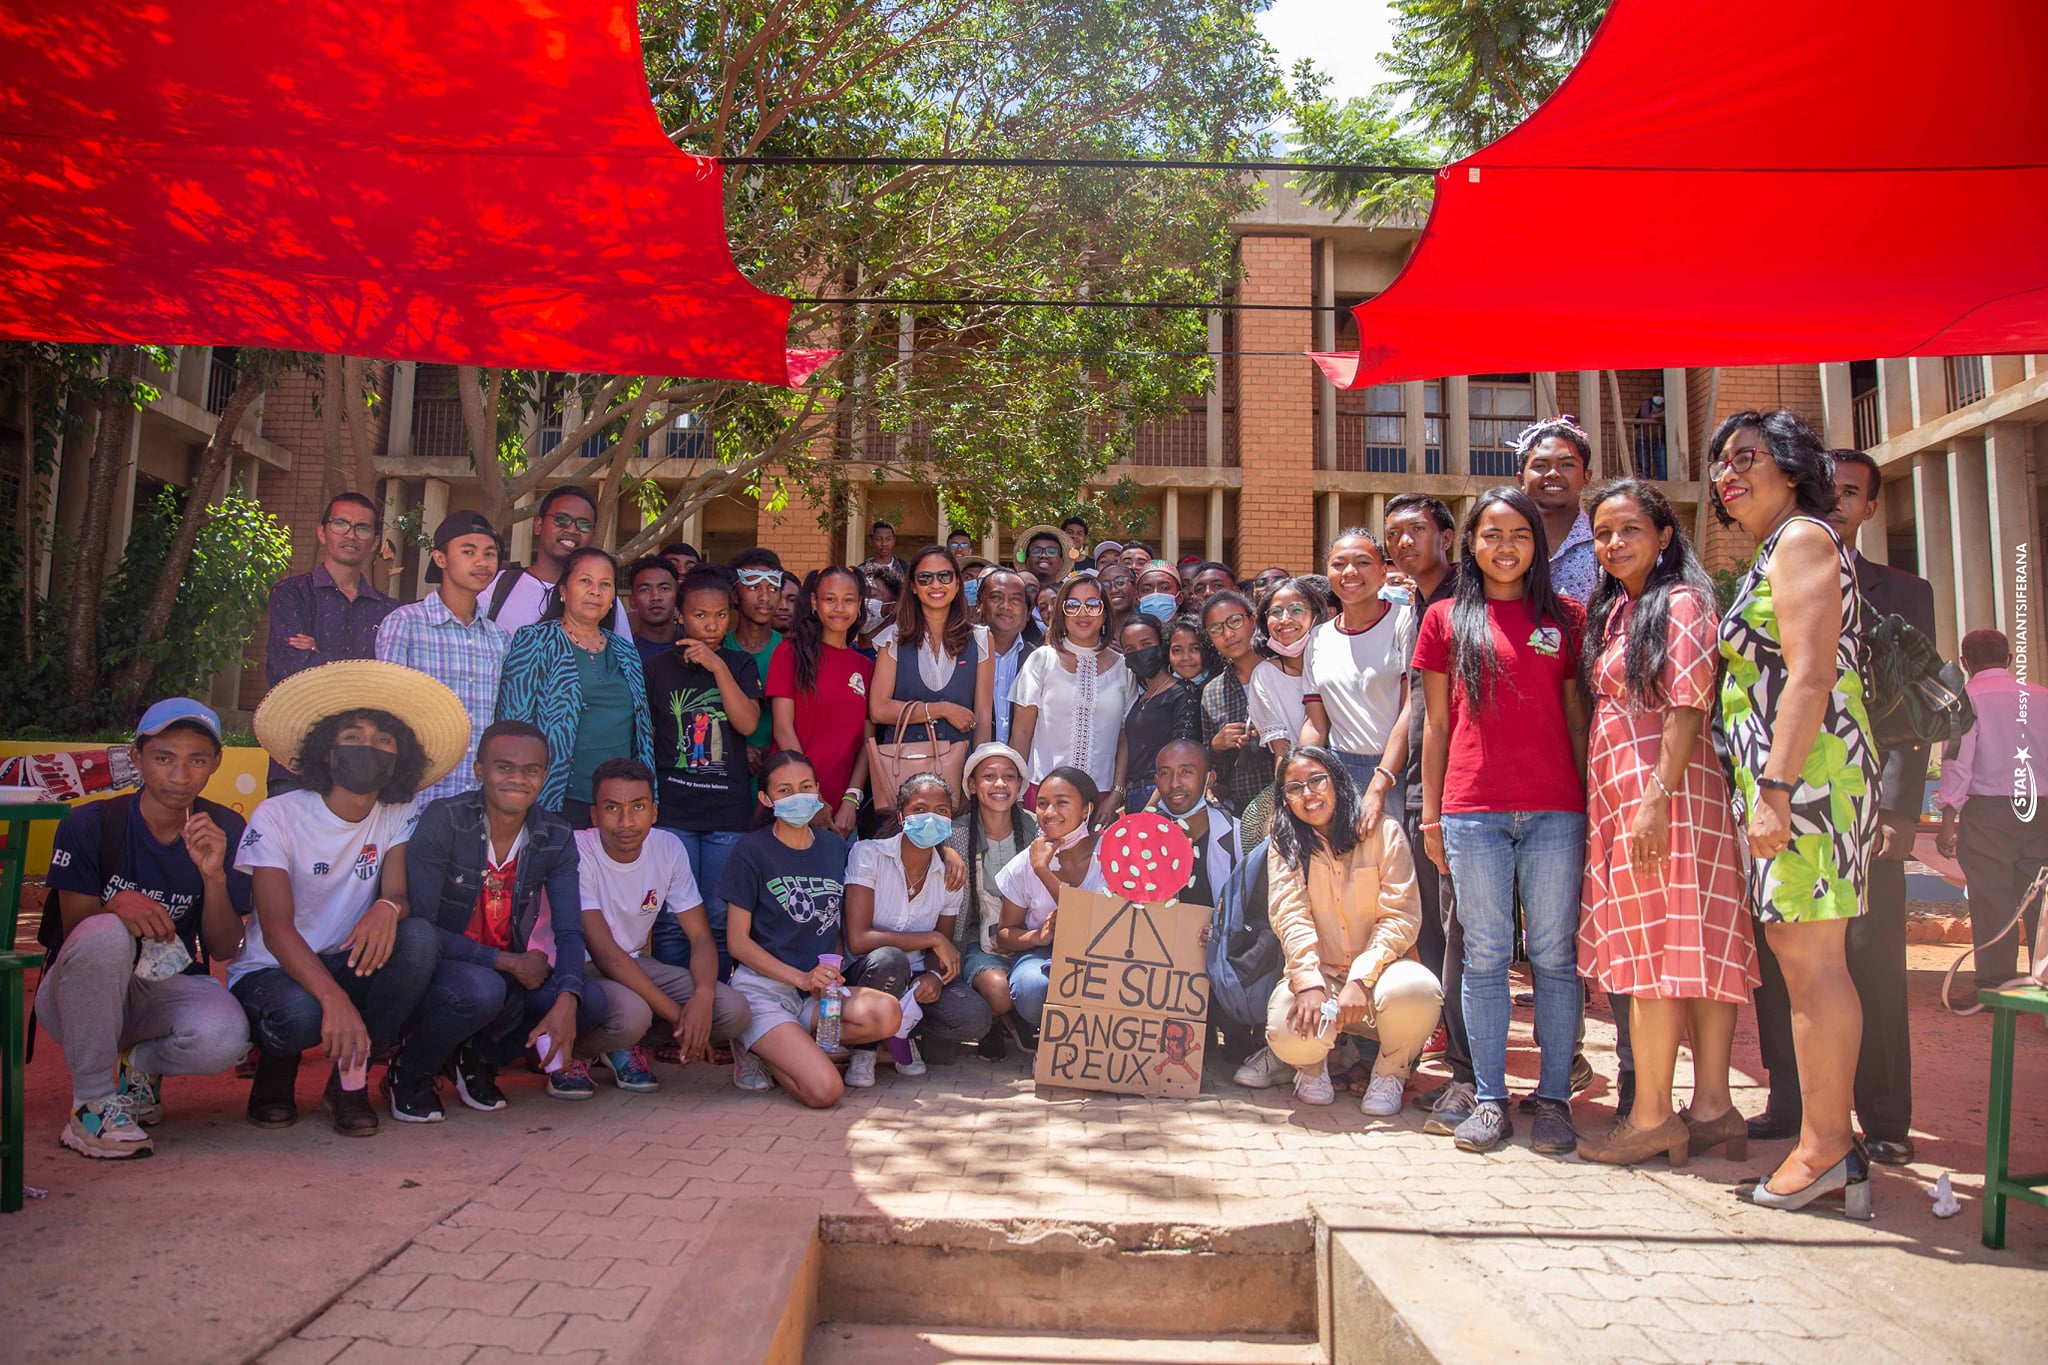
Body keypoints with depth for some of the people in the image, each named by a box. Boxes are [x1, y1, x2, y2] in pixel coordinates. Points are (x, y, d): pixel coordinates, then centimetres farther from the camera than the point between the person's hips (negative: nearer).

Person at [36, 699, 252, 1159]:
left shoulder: (225, 831, -4)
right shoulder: (89, 825, -11)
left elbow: (223, 950, -6)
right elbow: (76, 933, -10)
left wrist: (215, 876, -24)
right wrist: (115, 906, -33)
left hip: (163, 991, 2)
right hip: (75, 995, -1)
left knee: (226, 1035, -32)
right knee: (107, 934, -36)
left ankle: (136, 1064, 7)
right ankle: (93, 1103, -17)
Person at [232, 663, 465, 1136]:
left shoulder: (399, 818, -1)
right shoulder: (277, 816, -12)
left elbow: (400, 893, -14)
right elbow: (276, 927, -23)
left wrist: (387, 908, -43)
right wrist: (333, 997, -41)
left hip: (348, 967, 3)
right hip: (270, 971, -3)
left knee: (418, 936, -28)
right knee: (300, 1013, -38)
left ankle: (351, 1079, -12)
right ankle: (276, 1066, 2)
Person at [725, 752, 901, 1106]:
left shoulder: (834, 847, 11)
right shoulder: (753, 850, -4)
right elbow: (738, 940, -5)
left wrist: (832, 972, -3)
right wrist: (800, 977, -15)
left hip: (819, 987, 6)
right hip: (763, 988, -6)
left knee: (887, 1014, -27)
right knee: (825, 1090, -26)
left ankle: (777, 1046, -7)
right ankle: (760, 1052, 4)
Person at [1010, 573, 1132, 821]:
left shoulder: (1122, 667, 7)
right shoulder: (1042, 660, 2)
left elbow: (1125, 737, 9)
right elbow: (1021, 731, 2)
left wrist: (1117, 793, 1)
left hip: (1101, 796, 2)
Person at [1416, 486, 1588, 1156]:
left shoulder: (1566, 617, 10)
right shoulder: (1446, 619, 10)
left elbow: (1578, 717, 11)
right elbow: (1436, 723, 10)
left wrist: (1591, 801, 4)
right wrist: (1430, 813, 6)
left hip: (1555, 810, 0)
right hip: (1473, 811, 0)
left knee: (1555, 954, 3)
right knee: (1485, 955, 4)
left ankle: (1554, 1099, 13)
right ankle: (1490, 1100, 12)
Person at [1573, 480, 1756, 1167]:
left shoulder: (1681, 603, -7)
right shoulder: (1612, 608, 18)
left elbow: (1686, 710, -15)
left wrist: (1658, 800, -21)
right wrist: (1608, 798, 14)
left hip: (1663, 786, -8)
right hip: (1617, 793, 8)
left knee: (1653, 948, -5)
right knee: (1694, 949, 9)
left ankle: (1650, 1117, 2)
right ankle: (1712, 1106, 14)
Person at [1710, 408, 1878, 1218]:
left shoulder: (1801, 537, -6)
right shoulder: (1772, 552, 23)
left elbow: (1810, 675, -16)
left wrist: (1776, 788, -21)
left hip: (1806, 769, -10)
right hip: (1778, 774, 10)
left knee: (1810, 957, -7)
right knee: (1796, 953, 9)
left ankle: (1825, 1146, 0)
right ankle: (1832, 1142, 15)